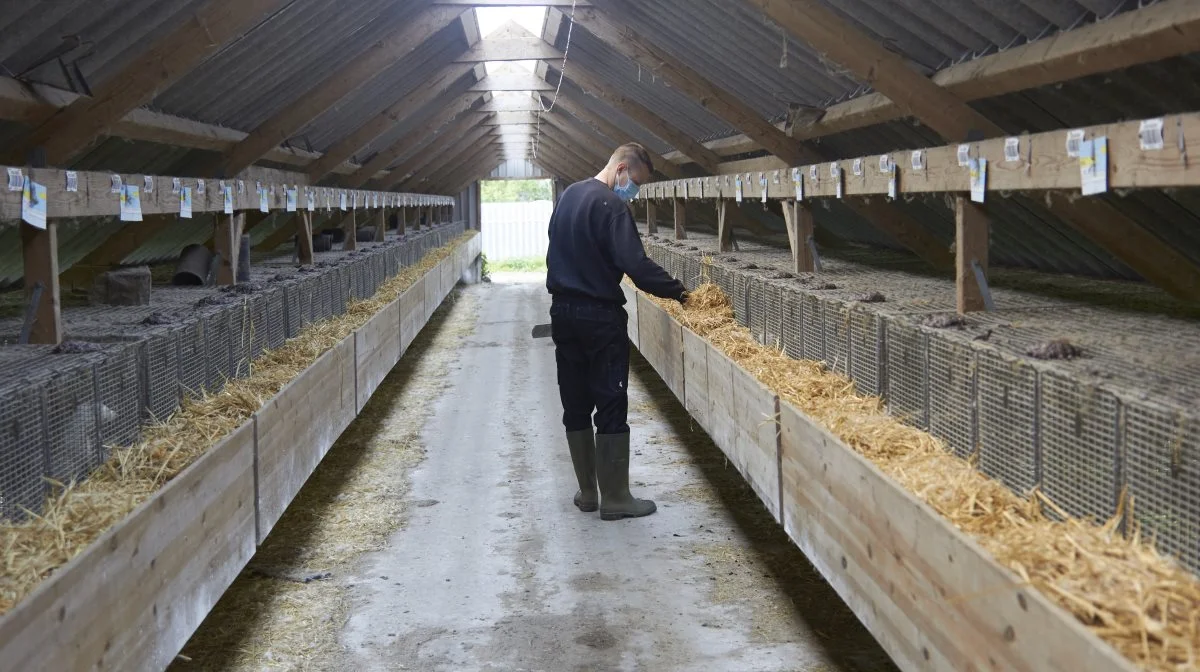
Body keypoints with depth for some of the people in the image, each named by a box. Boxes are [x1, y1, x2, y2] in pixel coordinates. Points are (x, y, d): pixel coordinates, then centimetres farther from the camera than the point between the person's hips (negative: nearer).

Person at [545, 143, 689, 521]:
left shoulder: (568, 196, 12)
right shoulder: (610, 205, -17)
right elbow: (636, 264, -24)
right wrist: (676, 290, -15)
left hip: (563, 312, 9)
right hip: (599, 316, -9)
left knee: (575, 405, 11)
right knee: (611, 408, -2)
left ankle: (587, 492, 19)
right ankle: (614, 499, 2)